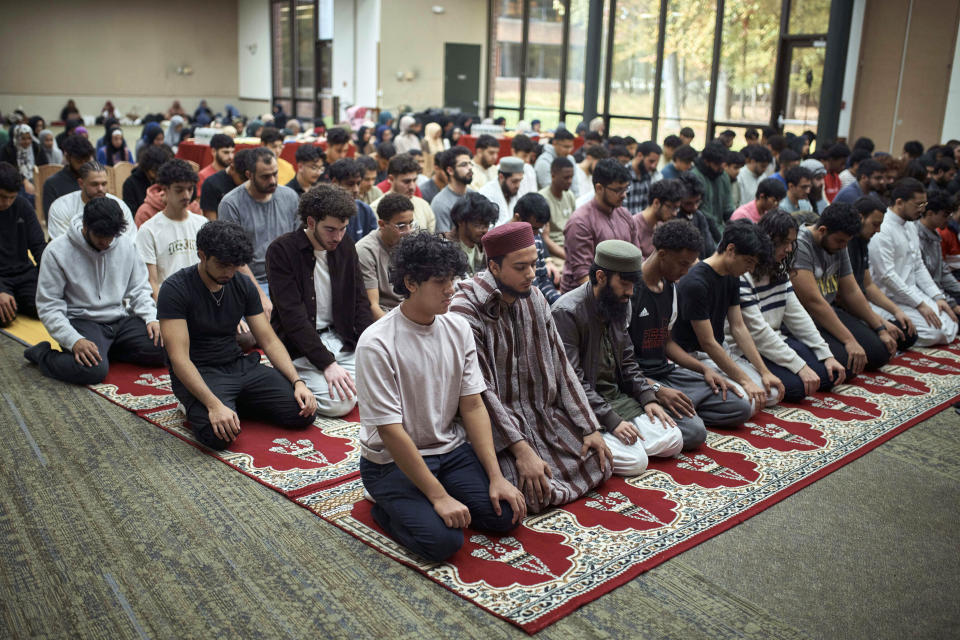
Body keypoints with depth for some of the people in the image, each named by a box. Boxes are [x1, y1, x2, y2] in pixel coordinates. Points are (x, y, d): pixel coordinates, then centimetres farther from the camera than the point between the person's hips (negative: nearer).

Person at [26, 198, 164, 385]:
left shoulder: (126, 244, 4)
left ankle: (107, 349, 5)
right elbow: (48, 306, -10)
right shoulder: (57, 252, -9)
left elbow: (139, 289, 13)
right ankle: (43, 354, -1)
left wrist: (151, 318, -6)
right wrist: (75, 341, -24)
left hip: (121, 319, 5)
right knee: (94, 370, -32)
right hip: (82, 322, -5)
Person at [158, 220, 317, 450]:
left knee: (304, 413, -14)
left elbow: (269, 341, 5)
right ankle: (196, 408, 0)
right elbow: (179, 358, -21)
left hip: (240, 366, 5)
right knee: (220, 434, -35)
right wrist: (214, 405, -33)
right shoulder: (175, 289, -14)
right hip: (198, 374, -5)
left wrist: (297, 381, -11)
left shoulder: (243, 285, 3)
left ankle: (238, 403, 9)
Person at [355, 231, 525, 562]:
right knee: (443, 540, -24)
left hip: (452, 449, 6)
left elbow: (473, 405, 0)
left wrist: (496, 476, -8)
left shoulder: (458, 328, -2)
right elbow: (391, 432, -21)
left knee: (506, 514, -11)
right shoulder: (377, 344, -21)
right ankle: (389, 508, 6)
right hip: (394, 461, -6)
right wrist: (439, 496, -21)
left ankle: (419, 503, 11)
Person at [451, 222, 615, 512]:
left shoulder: (534, 299, 2)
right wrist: (522, 450, -24)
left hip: (542, 412, 7)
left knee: (599, 462, -4)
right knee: (536, 493, -24)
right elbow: (481, 390, -21)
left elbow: (560, 366, 5)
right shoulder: (466, 311, -20)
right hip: (498, 423, -6)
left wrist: (590, 428, 0)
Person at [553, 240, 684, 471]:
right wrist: (612, 420, -24)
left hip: (617, 396, 8)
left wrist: (648, 398, 1)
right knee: (635, 461, -21)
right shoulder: (567, 312, -19)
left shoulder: (619, 305, 6)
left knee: (672, 441, -2)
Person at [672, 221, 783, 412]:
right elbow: (707, 342, -22)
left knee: (773, 394, 0)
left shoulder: (732, 278, 6)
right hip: (692, 357, -9)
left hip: (720, 353, 10)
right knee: (746, 402, -26)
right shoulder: (695, 283, -23)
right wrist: (745, 380, -21)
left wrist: (764, 372, 0)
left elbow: (738, 327, 7)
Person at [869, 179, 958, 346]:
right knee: (935, 332, -22)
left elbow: (919, 267, 17)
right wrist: (920, 304, -17)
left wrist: (938, 296, 5)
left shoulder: (911, 227, 14)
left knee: (950, 327, -1)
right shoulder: (882, 230, -18)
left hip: (912, 291, 10)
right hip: (891, 297, -9)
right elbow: (887, 276, -21)